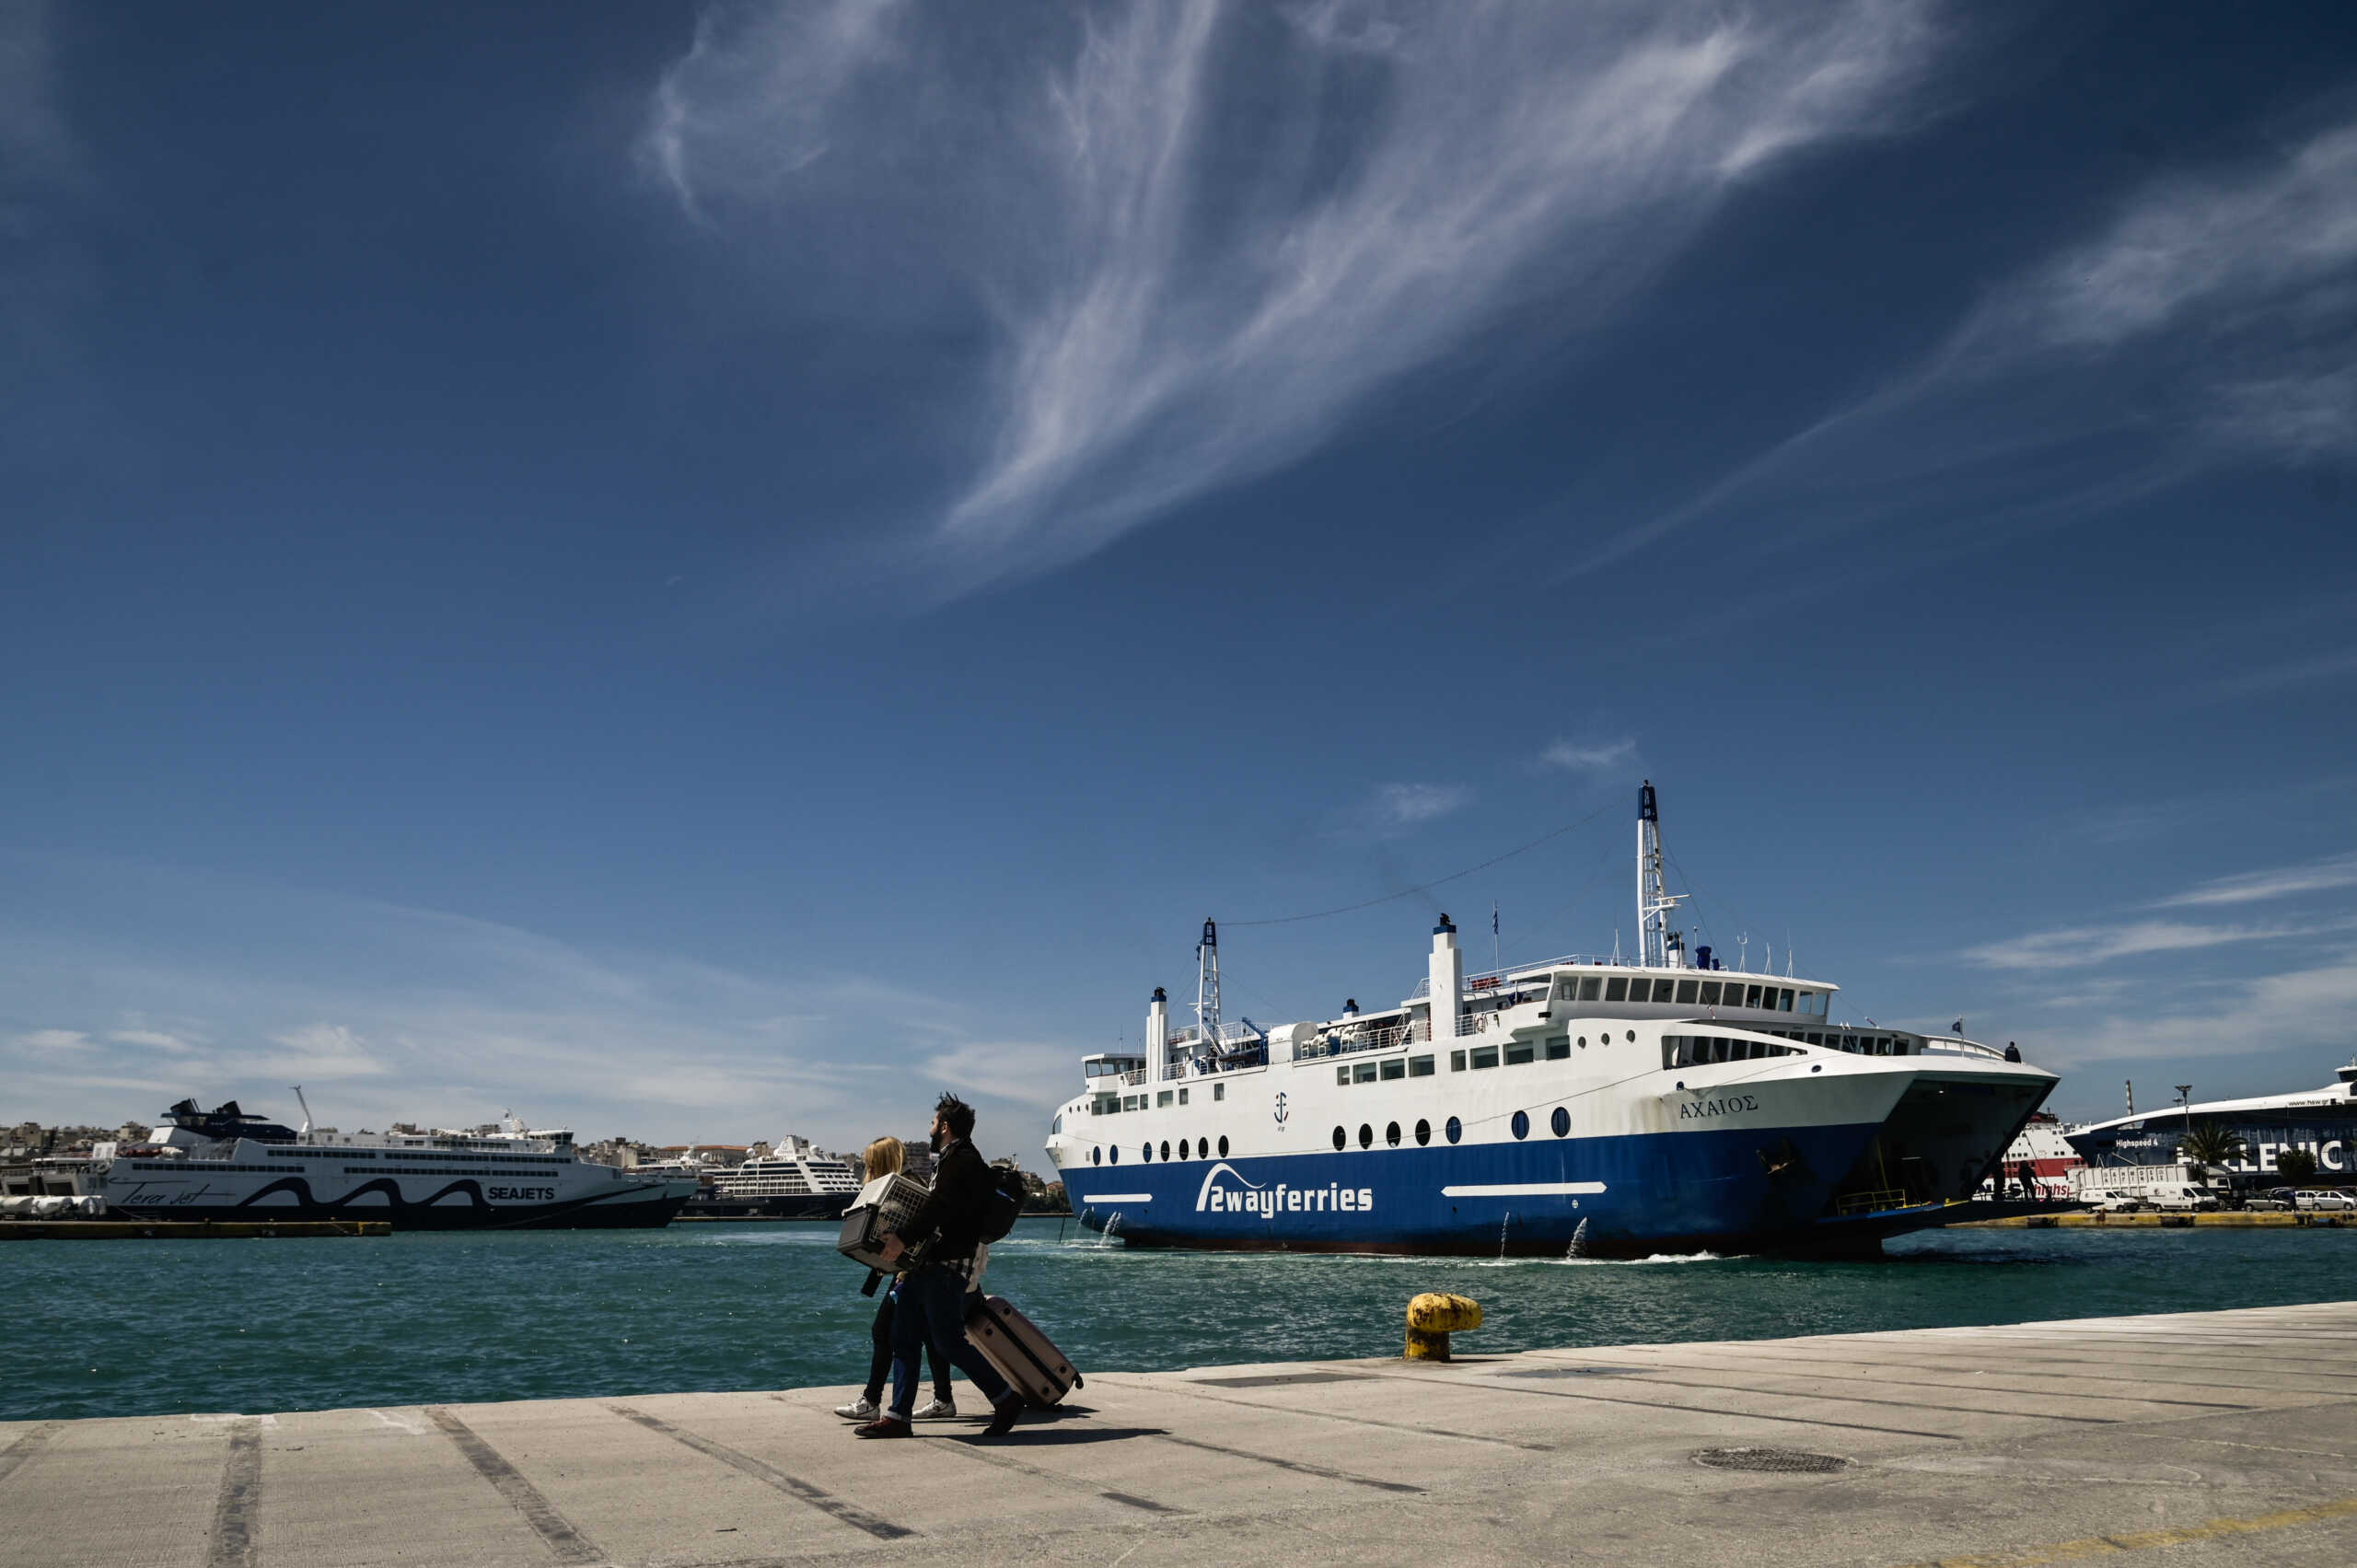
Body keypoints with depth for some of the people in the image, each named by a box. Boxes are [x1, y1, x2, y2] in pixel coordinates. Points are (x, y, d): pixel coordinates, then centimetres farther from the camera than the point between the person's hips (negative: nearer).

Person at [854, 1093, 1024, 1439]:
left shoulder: (964, 1161, -11)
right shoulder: (948, 1160, 23)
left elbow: (940, 1206, -24)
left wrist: (904, 1238, -33)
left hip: (945, 1268, -10)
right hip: (925, 1266, 10)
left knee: (948, 1343, -9)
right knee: (904, 1340, 7)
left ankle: (1005, 1398, 3)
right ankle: (897, 1416, 10)